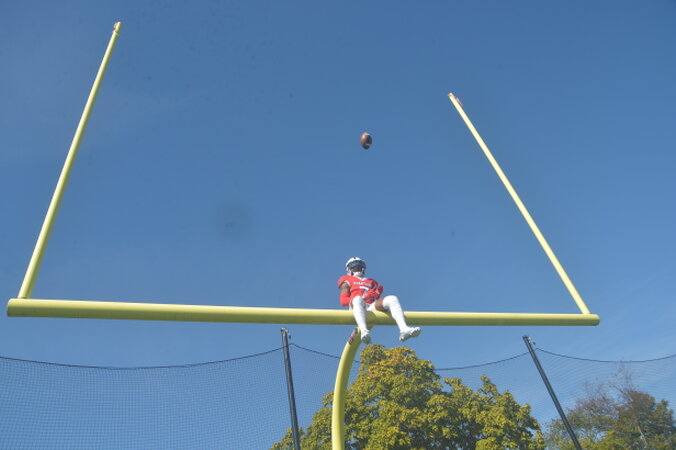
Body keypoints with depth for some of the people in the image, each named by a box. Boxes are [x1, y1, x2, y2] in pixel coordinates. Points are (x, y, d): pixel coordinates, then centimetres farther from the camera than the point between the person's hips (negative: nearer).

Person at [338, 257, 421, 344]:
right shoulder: (347, 280, 28)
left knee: (392, 298, -24)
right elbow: (343, 300, 9)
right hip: (357, 304, -3)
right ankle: (364, 331, -64)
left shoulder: (371, 282, 38)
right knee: (358, 299, -40)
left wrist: (378, 293, -1)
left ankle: (404, 329, -47)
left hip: (372, 306, 4)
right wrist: (364, 297, -6)